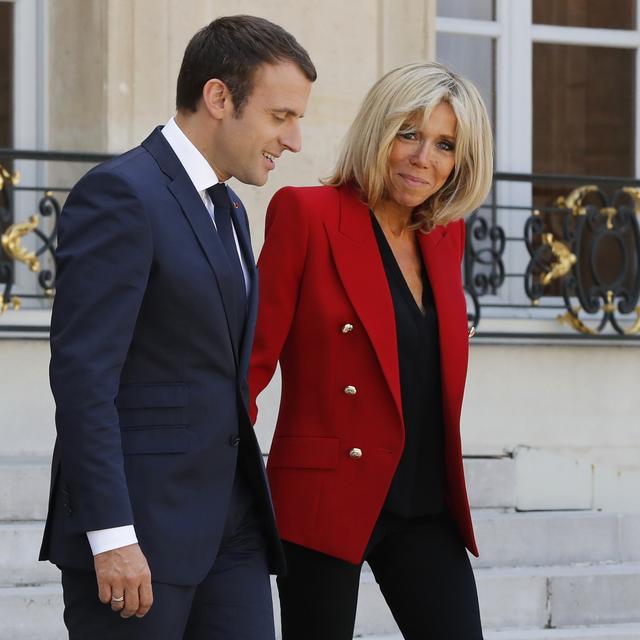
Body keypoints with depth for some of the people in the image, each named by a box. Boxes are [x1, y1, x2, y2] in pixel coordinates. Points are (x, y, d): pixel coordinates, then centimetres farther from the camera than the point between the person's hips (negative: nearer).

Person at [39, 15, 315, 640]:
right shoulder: (119, 193, -11)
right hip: (136, 525, -8)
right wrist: (111, 536, -22)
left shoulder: (227, 211, 18)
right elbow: (81, 374, -18)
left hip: (229, 522, 8)